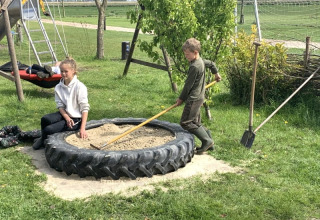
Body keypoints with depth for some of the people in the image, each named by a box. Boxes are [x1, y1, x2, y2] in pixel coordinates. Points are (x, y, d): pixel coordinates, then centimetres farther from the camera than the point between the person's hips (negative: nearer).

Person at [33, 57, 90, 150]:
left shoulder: (80, 87, -15)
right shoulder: (58, 87, 2)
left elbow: (85, 108, -17)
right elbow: (60, 106, 1)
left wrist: (82, 128, -24)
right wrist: (67, 118, -19)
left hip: (76, 119, -5)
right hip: (64, 114, 5)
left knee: (49, 129, -21)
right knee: (45, 119, -25)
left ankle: (43, 142, 14)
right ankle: (43, 139, 4)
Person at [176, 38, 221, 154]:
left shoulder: (194, 66, -19)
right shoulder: (201, 61, 11)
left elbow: (188, 85, -14)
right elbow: (211, 63, 32)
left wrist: (181, 98, -3)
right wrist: (216, 73, 51)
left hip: (194, 98, -10)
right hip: (198, 97, 10)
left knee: (186, 122, -10)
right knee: (196, 122, 14)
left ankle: (207, 140, -7)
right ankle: (209, 142, 15)